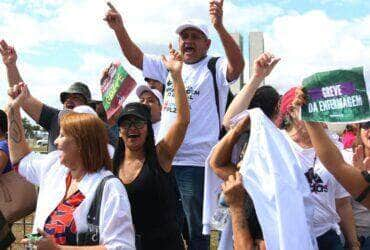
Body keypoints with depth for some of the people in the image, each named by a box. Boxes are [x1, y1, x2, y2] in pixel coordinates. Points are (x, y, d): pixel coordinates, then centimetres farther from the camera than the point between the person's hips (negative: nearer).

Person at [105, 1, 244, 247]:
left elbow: (238, 65, -23)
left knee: (195, 230, 3)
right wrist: (120, 29, 0)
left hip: (196, 162, -6)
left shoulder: (215, 68, -3)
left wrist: (220, 27, -37)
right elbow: (136, 57, 16)